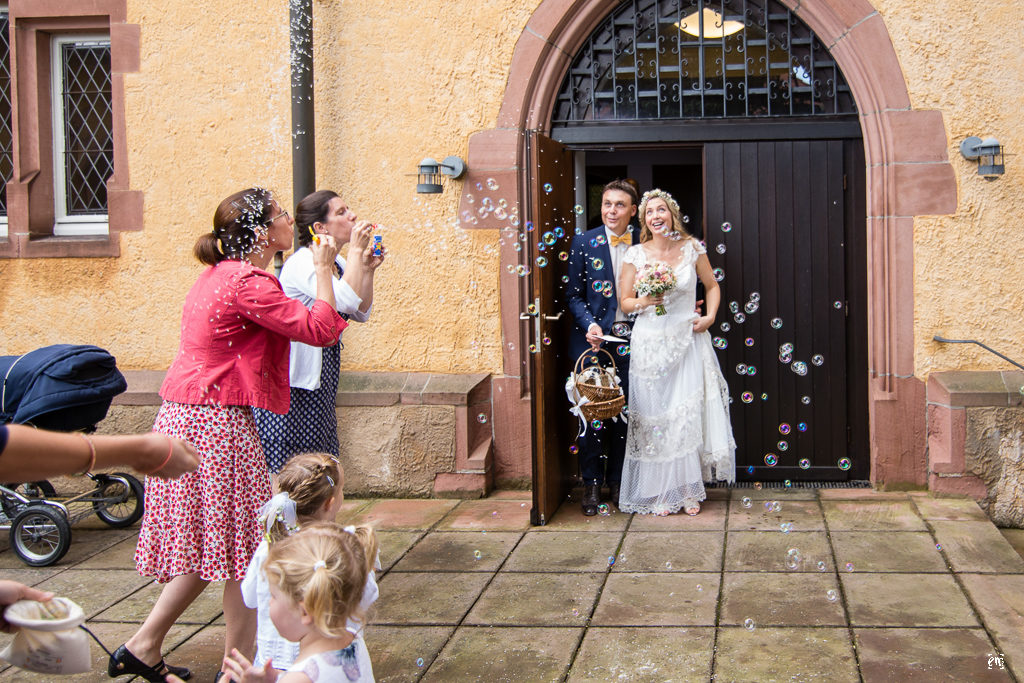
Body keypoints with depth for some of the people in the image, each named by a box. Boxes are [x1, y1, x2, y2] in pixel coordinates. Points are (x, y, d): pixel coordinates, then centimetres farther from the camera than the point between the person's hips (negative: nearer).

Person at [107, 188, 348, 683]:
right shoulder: (247, 283, -17)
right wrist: (323, 268, -7)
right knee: (243, 549, 1)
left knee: (207, 542, 17)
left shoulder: (219, 275, 14)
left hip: (185, 415, 10)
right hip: (216, 421, -10)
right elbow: (321, 328, -20)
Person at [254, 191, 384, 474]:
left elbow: (361, 312, 14)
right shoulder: (302, 262, -17)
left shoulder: (335, 262, 11)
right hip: (297, 377, -9)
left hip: (322, 374, 9)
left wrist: (367, 269, 2)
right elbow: (346, 301, -31)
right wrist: (356, 251, -22)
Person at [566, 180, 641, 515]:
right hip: (594, 339, -1)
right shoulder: (584, 243, 0)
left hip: (631, 339, 1)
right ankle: (592, 484, 13)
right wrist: (590, 324, -13)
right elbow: (574, 295, 1)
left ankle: (617, 481, 21)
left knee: (624, 413, 7)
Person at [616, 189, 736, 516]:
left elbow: (712, 285, 13)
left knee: (690, 415, -3)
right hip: (650, 343, 0)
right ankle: (662, 492, 11)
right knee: (655, 418, 1)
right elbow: (624, 301, 4)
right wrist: (644, 302, -16)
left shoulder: (692, 248, 1)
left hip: (688, 340, 0)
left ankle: (689, 490, 10)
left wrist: (709, 317, -2)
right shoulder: (635, 255, 0)